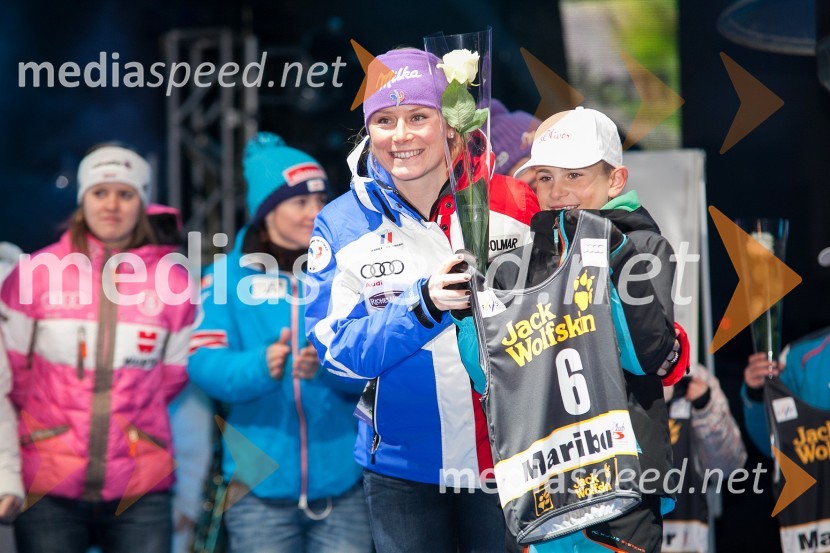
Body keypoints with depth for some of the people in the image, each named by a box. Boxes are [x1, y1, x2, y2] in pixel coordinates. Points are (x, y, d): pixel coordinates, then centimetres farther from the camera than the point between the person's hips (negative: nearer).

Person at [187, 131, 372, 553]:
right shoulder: (228, 277, 5)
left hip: (342, 483, 1)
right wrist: (261, 367, -26)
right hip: (260, 484, -1)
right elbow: (204, 363, -6)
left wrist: (331, 367, -22)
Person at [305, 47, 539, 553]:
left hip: (507, 459, 0)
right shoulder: (342, 225, -3)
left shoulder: (513, 204, -4)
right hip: (404, 469, 0)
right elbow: (339, 349, -10)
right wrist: (422, 303, -23)